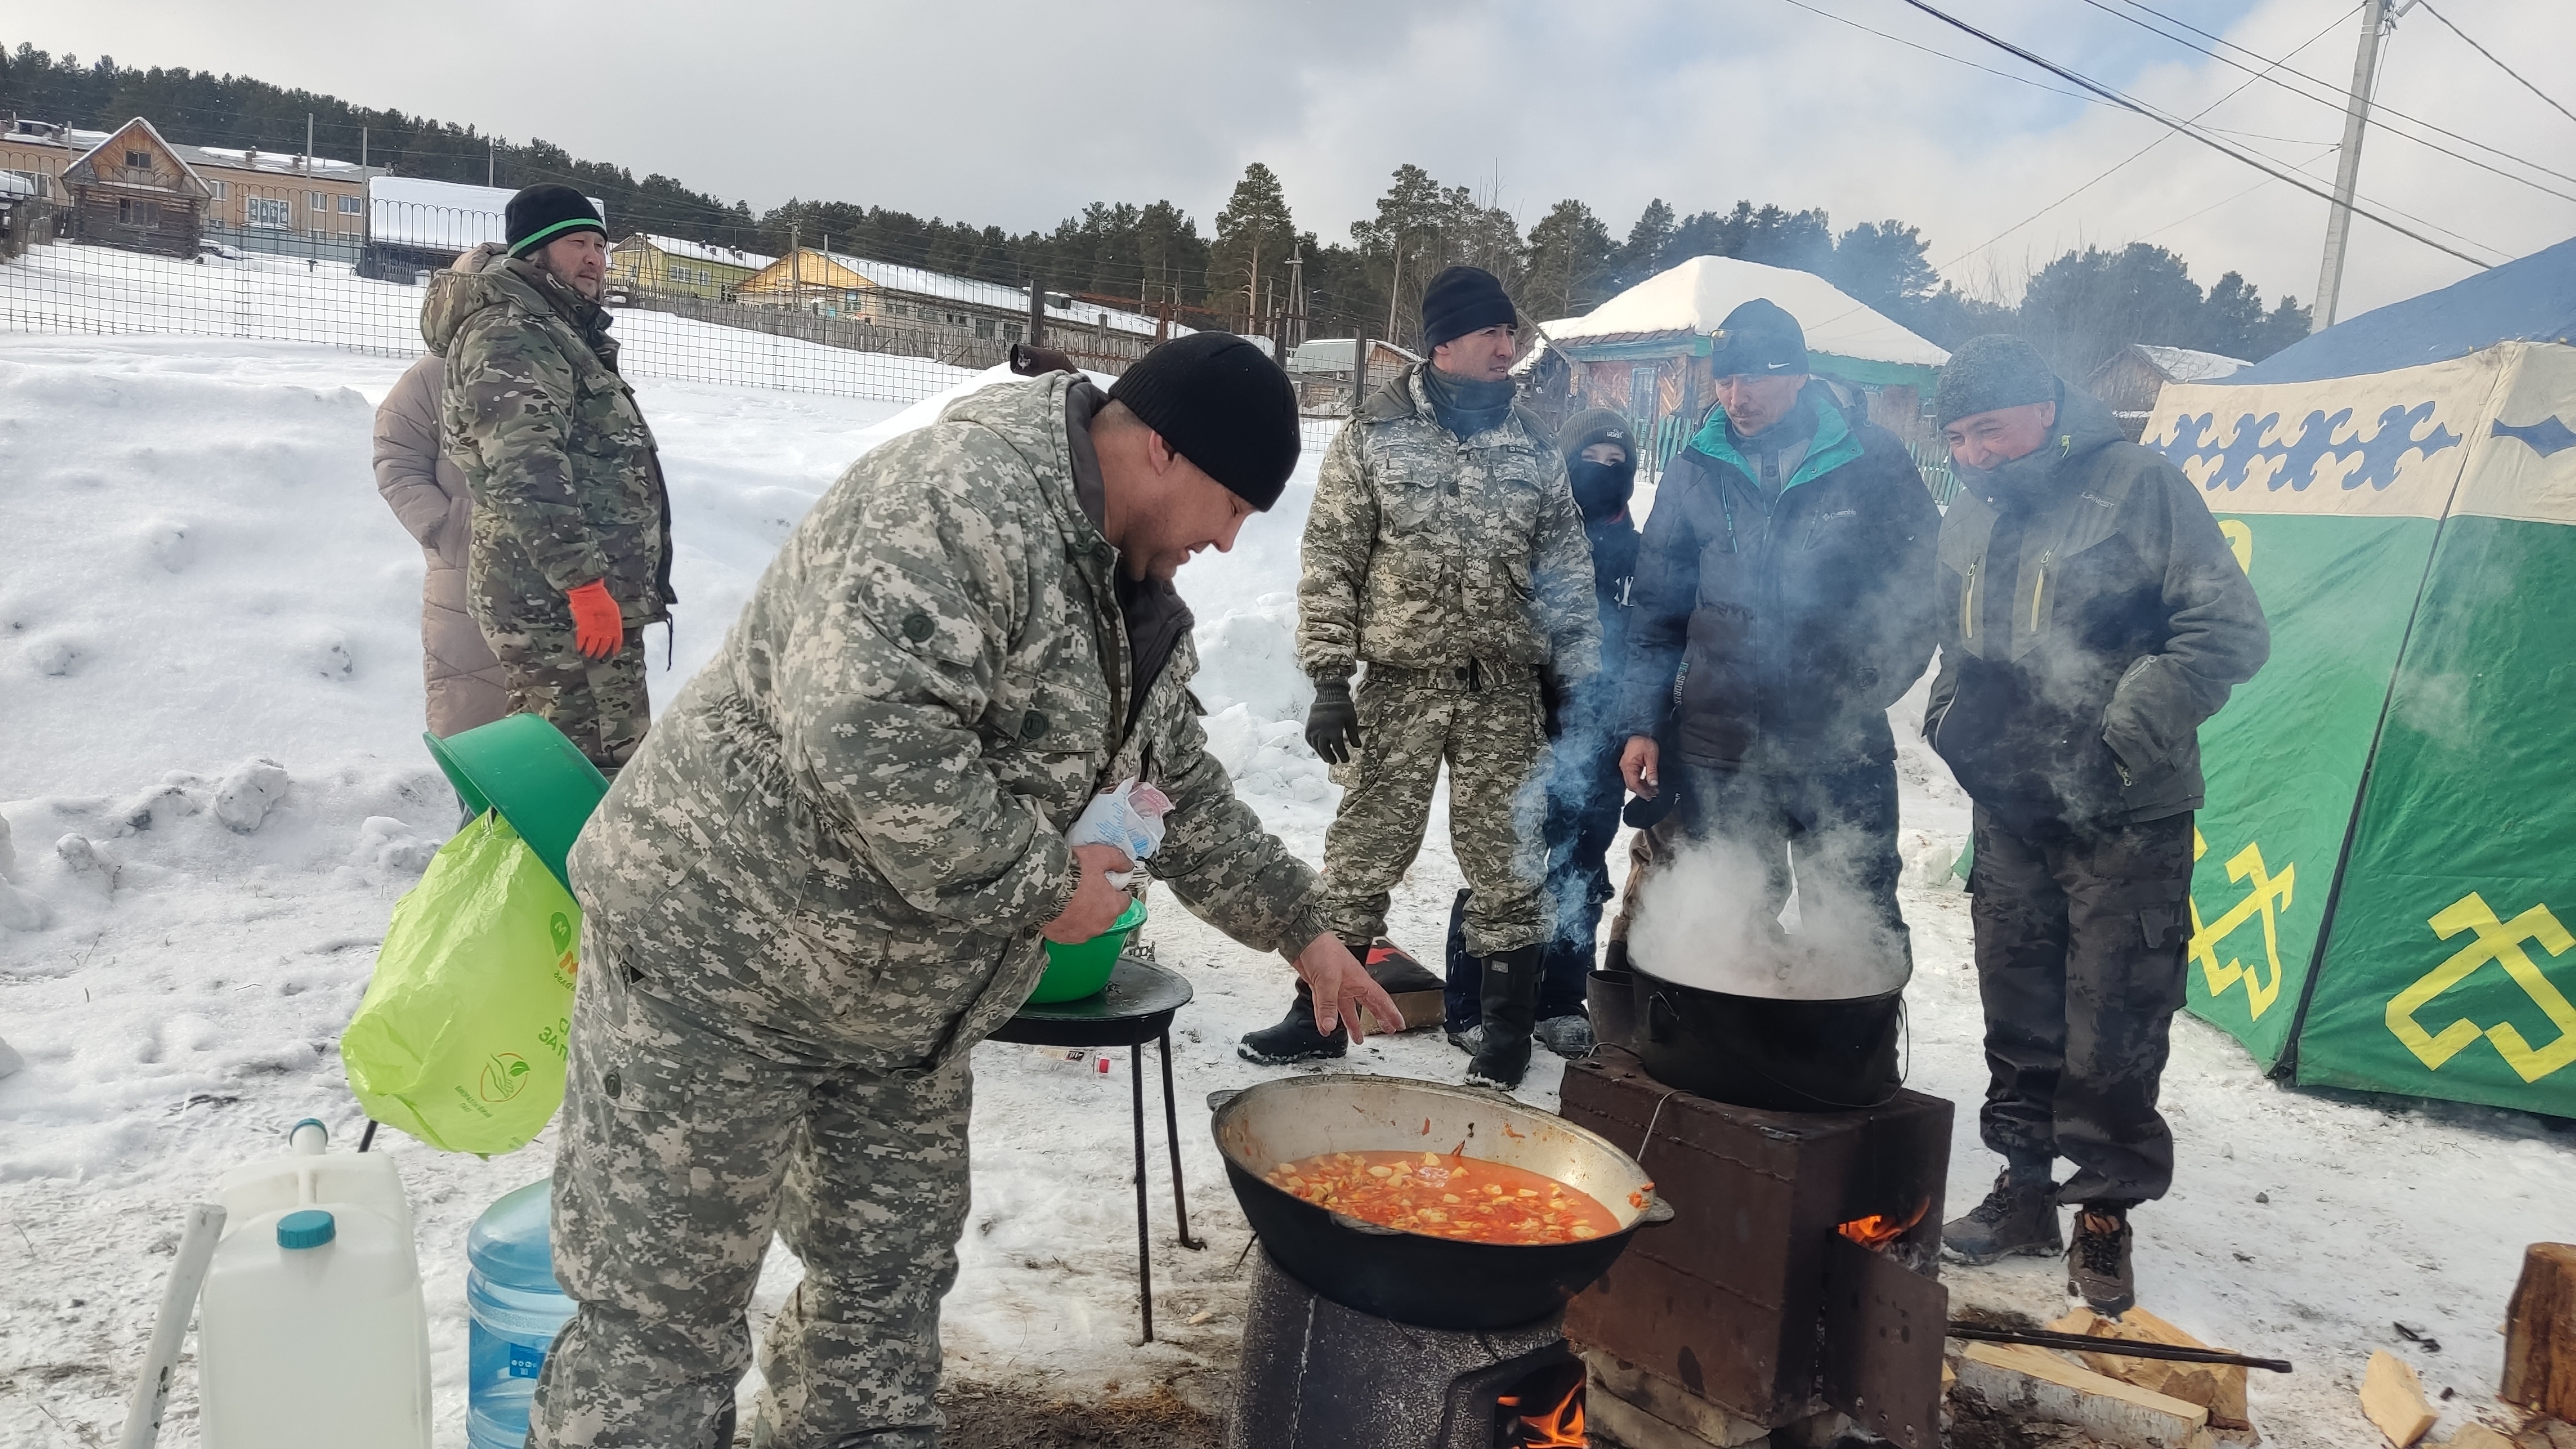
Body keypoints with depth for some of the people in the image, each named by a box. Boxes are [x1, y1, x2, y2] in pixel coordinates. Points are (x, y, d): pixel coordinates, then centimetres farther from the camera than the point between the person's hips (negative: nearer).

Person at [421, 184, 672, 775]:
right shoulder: (510, 336, -11)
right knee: (606, 775, -12)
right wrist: (584, 580, -27)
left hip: (561, 598, 11)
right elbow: (525, 471, -24)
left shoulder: (557, 334, 23)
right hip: (557, 602, -11)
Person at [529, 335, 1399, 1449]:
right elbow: (861, 729, -36)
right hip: (717, 952, -9)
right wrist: (1039, 881, -25)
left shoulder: (1134, 606, 7)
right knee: (662, 1318, 3)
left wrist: (1300, 929, 21)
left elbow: (1187, 791, 19)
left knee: (893, 1276, 18)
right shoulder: (961, 496, -24)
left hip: (897, 1003, 9)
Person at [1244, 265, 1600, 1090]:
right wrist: (1329, 679, -8)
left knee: (1506, 861, 7)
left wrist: (1583, 680, 5)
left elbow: (1567, 573, 11)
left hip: (1505, 690, 2)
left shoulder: (1535, 446, 8)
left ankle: (1508, 1030, 21)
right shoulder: (1374, 436, -1)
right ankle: (1320, 1016, 18)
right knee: (1363, 852, 4)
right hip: (1400, 683, -2)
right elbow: (1329, 562, -2)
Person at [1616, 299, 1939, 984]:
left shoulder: (1872, 459, -2)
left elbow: (1924, 585, 4)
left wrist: (1866, 689, -5)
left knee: (1859, 940, 7)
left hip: (1844, 755, -2)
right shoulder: (1696, 470, 4)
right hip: (1719, 754, 2)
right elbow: (1659, 610, 10)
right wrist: (1641, 722, 4)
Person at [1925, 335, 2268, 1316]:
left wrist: (2127, 731, -20)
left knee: (2112, 1032, 1)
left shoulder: (2138, 485, -10)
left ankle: (2105, 1215, 18)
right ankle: (2024, 1189, 29)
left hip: (2127, 820, -6)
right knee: (2018, 1017, 14)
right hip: (2011, 813, 6)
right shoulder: (1967, 520, 9)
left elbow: (2230, 632, -14)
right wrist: (1952, 717, 4)